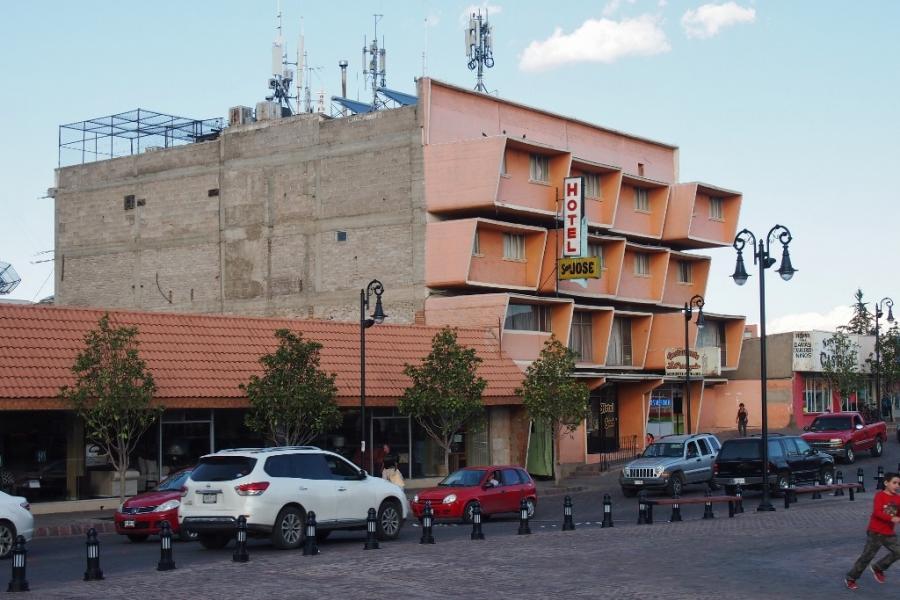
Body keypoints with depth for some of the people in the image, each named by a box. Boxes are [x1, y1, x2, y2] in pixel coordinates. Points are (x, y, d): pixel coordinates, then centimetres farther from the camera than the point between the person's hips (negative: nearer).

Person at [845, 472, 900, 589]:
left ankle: (877, 568, 17)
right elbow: (877, 512, -24)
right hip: (875, 532, -6)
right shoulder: (880, 496, -13)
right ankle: (850, 579, 14)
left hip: (889, 534, 6)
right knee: (867, 556, 1)